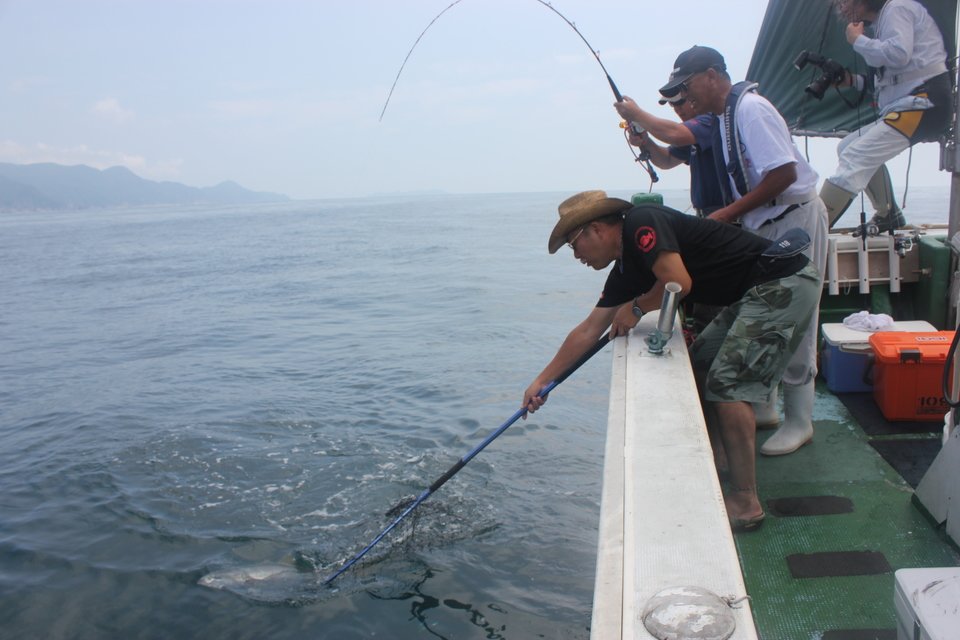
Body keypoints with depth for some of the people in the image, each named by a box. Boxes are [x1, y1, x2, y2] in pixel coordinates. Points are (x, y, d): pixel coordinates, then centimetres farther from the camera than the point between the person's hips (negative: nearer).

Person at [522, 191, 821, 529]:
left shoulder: (641, 222, -15)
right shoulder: (626, 268, 11)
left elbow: (679, 282, -26)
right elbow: (588, 330, 15)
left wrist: (637, 308, -6)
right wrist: (542, 381, 18)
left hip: (785, 283, -10)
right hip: (757, 293, 10)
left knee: (727, 383, -14)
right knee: (700, 365, 14)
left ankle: (745, 503, -6)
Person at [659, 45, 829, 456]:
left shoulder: (750, 107, -17)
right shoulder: (724, 116, 12)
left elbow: (784, 173, -24)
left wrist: (729, 213, -20)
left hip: (795, 218, -10)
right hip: (764, 226, 10)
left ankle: (799, 422, 7)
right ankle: (762, 406, 26)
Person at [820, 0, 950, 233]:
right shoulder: (884, 20, 24)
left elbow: (898, 54, -21)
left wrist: (858, 40, -7)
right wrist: (853, 80, 11)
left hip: (924, 102, -10)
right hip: (906, 106, 10)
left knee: (854, 157, -21)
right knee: (847, 147, 13)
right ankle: (888, 215, 16)